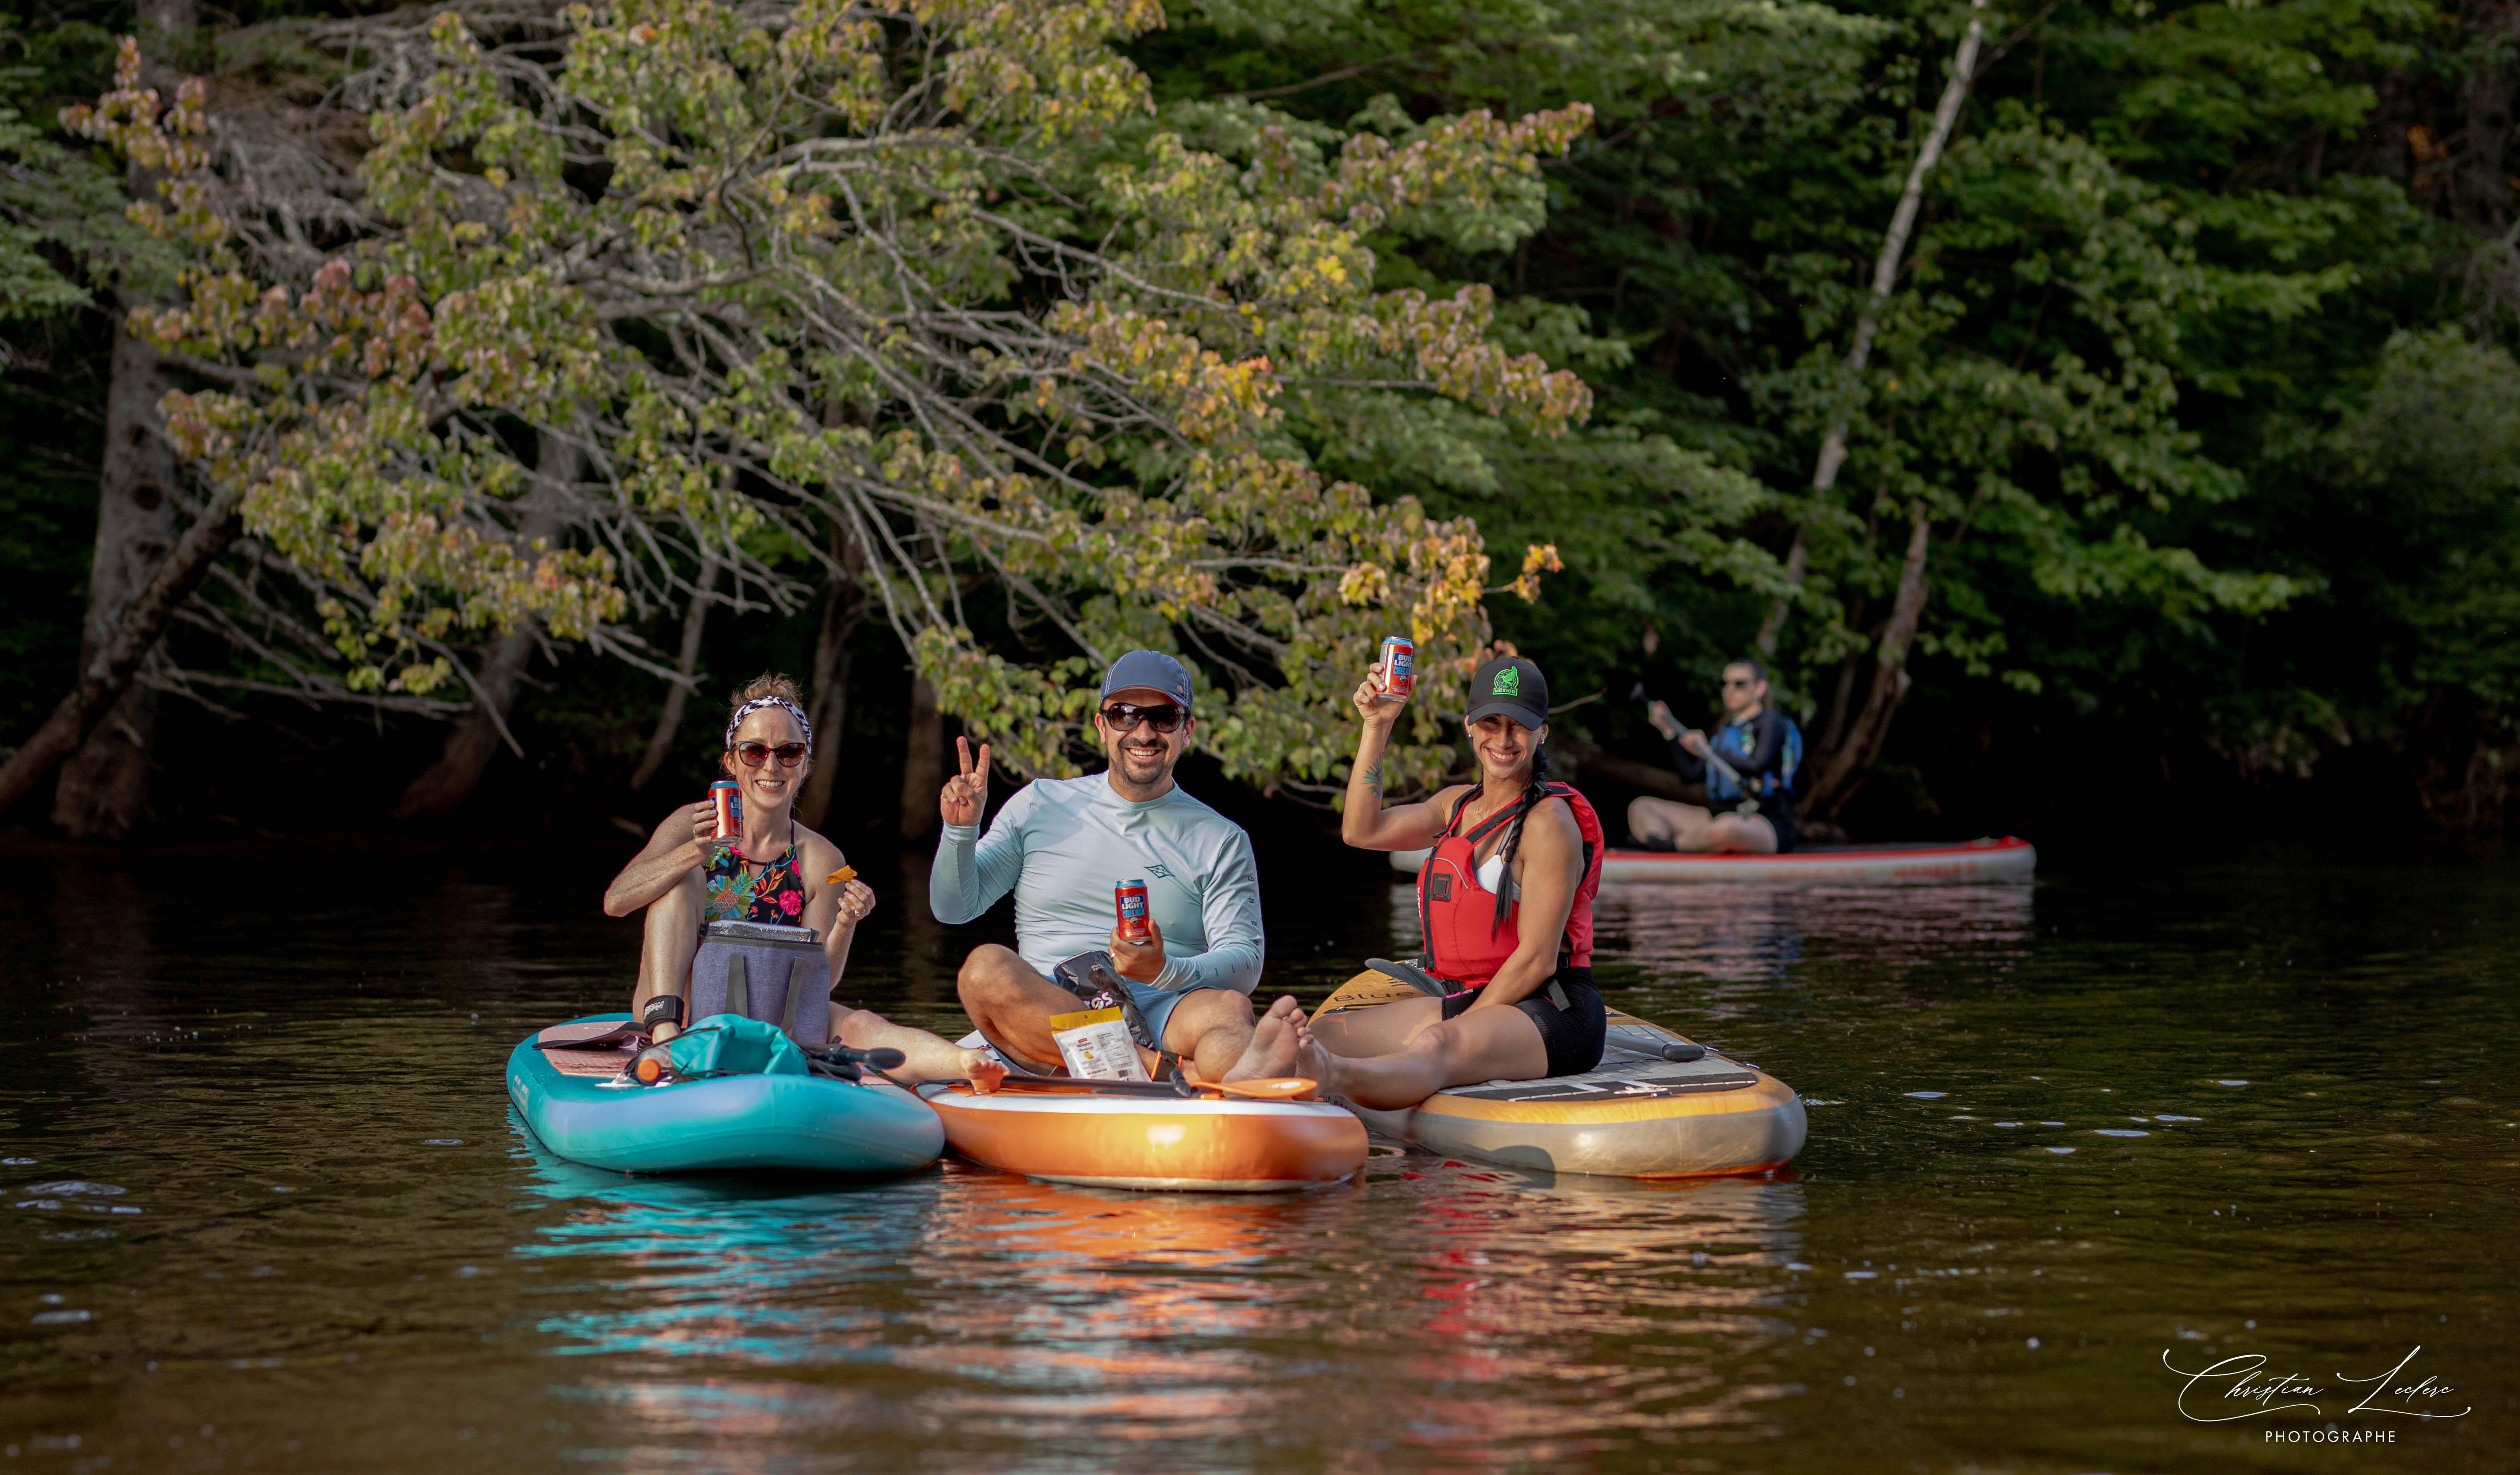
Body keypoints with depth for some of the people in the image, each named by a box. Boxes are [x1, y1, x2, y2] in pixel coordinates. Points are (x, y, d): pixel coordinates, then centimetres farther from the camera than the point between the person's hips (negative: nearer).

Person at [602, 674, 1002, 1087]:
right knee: (684, 878, -19)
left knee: (858, 1026, -29)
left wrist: (844, 925, -22)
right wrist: (694, 853, -30)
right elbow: (615, 902, -15)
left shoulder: (821, 862, 3)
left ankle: (964, 1063, -60)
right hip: (673, 1006, 0)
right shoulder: (692, 828, 1)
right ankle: (667, 1038, -37)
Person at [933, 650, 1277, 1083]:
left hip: (1160, 1018, -1)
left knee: (1231, 1011, -32)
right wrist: (961, 831, -2)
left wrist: (1166, 972, -18)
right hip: (1041, 1013, 1)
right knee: (986, 967, -32)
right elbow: (953, 909, 18)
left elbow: (1245, 964, 3)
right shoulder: (1041, 806, 17)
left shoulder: (1221, 840, 13)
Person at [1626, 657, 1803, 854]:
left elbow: (1757, 766, -17)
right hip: (1719, 814, 9)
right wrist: (1669, 731, 9)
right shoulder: (1726, 731, 24)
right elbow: (1691, 773, 14)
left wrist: (1708, 752, -13)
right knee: (1640, 808, 3)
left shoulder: (1770, 721, 1)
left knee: (1726, 829, -47)